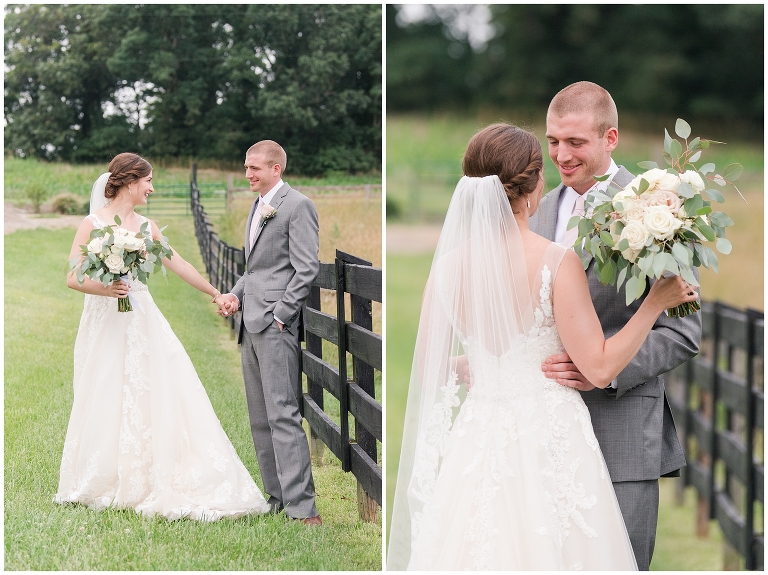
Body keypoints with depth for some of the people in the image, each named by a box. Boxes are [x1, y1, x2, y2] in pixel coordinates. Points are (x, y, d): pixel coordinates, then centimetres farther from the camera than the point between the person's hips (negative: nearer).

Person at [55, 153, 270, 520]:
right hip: (106, 323, -5)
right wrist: (106, 289, -27)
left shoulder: (145, 226, 9)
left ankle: (153, 482, 7)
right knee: (107, 403, 1)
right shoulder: (93, 224, -6)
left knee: (158, 396, -1)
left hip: (142, 322, 5)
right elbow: (73, 277, -10)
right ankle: (103, 483, 15)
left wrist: (215, 294, 20)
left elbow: (178, 265, 17)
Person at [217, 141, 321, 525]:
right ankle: (277, 497, 15)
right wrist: (237, 294, 8)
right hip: (251, 324, 10)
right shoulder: (258, 206, 21)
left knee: (283, 415, -13)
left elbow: (306, 269, -13)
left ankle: (301, 506, -13)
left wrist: (280, 315, -16)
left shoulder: (297, 206, -7)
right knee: (260, 418, 10)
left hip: (276, 324, -9)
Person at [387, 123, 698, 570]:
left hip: (481, 438, 4)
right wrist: (657, 301, -5)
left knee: (484, 546, 14)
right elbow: (600, 368, -14)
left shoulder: (450, 265, -3)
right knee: (549, 548, 8)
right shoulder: (557, 261, -15)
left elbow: (428, 371, 5)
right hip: (550, 441, -4)